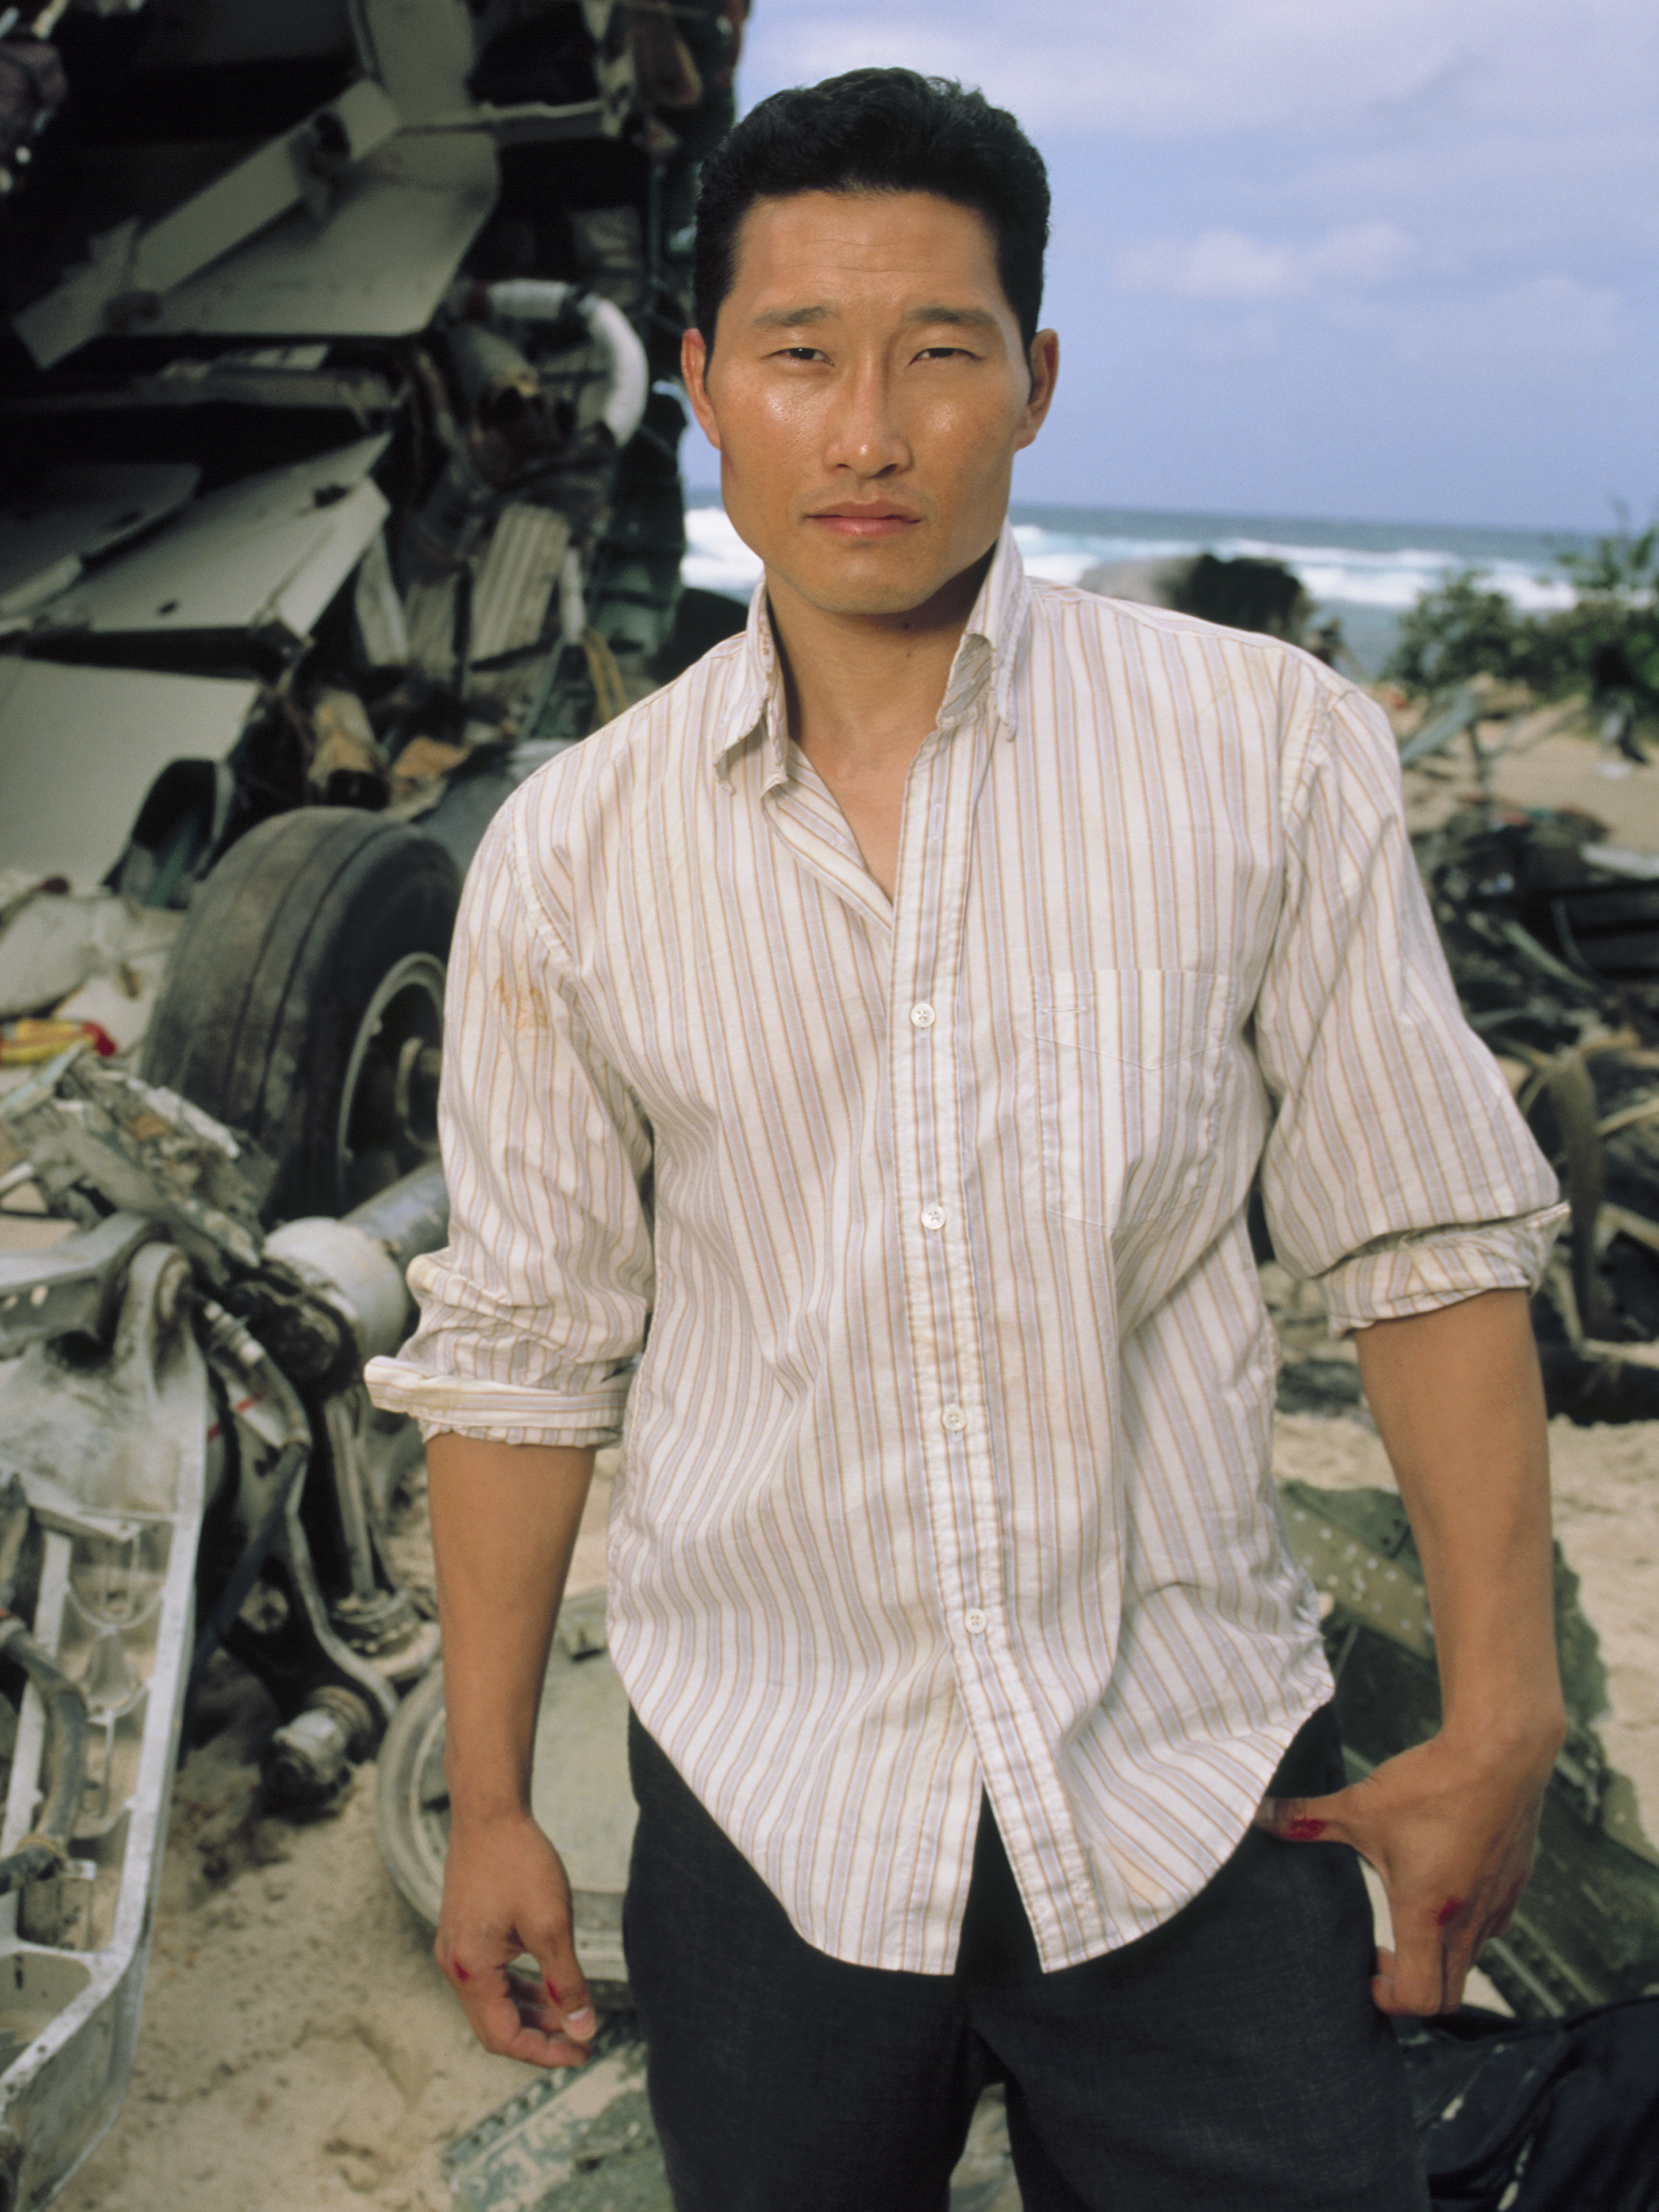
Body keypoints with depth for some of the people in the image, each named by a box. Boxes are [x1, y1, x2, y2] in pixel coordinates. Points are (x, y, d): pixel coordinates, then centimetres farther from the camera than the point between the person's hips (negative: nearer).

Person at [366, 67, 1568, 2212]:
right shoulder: (569, 853, -2)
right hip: (768, 1797, 1)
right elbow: (523, 1344, 4)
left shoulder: (1272, 750, -5)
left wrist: (1500, 1717, -3)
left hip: (1198, 1780, -1)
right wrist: (487, 1803, 7)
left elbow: (1425, 1239, -2)